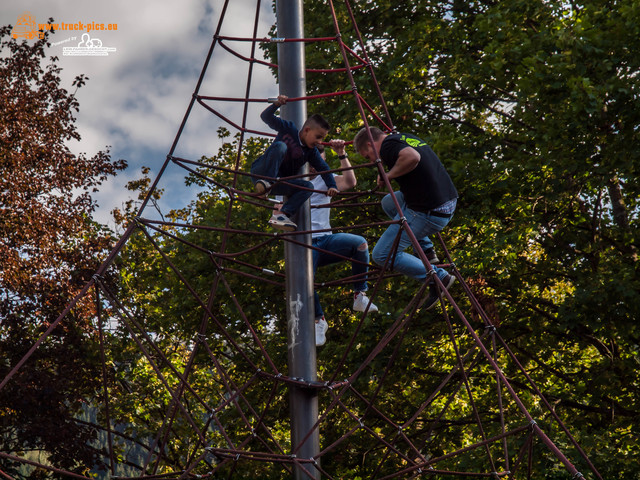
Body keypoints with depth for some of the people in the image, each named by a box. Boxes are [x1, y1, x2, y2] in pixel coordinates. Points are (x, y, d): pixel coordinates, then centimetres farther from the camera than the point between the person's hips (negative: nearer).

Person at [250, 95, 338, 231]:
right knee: (280, 146, -28)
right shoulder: (288, 129, -4)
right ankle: (265, 183, -39)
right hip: (261, 172, -5)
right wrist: (277, 104, -28)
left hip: (277, 183, 5)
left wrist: (332, 186, -15)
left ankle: (280, 215, -29)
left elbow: (323, 168, 2)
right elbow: (266, 117, -9)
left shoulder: (311, 152, 7)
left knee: (308, 186, -16)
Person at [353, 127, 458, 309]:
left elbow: (412, 157, -30)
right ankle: (427, 250, 21)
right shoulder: (408, 138, 17)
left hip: (427, 213, -9)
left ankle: (438, 277, 1)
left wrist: (389, 175, -14)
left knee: (382, 255, 4)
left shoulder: (388, 145, -10)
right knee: (389, 202, 30)